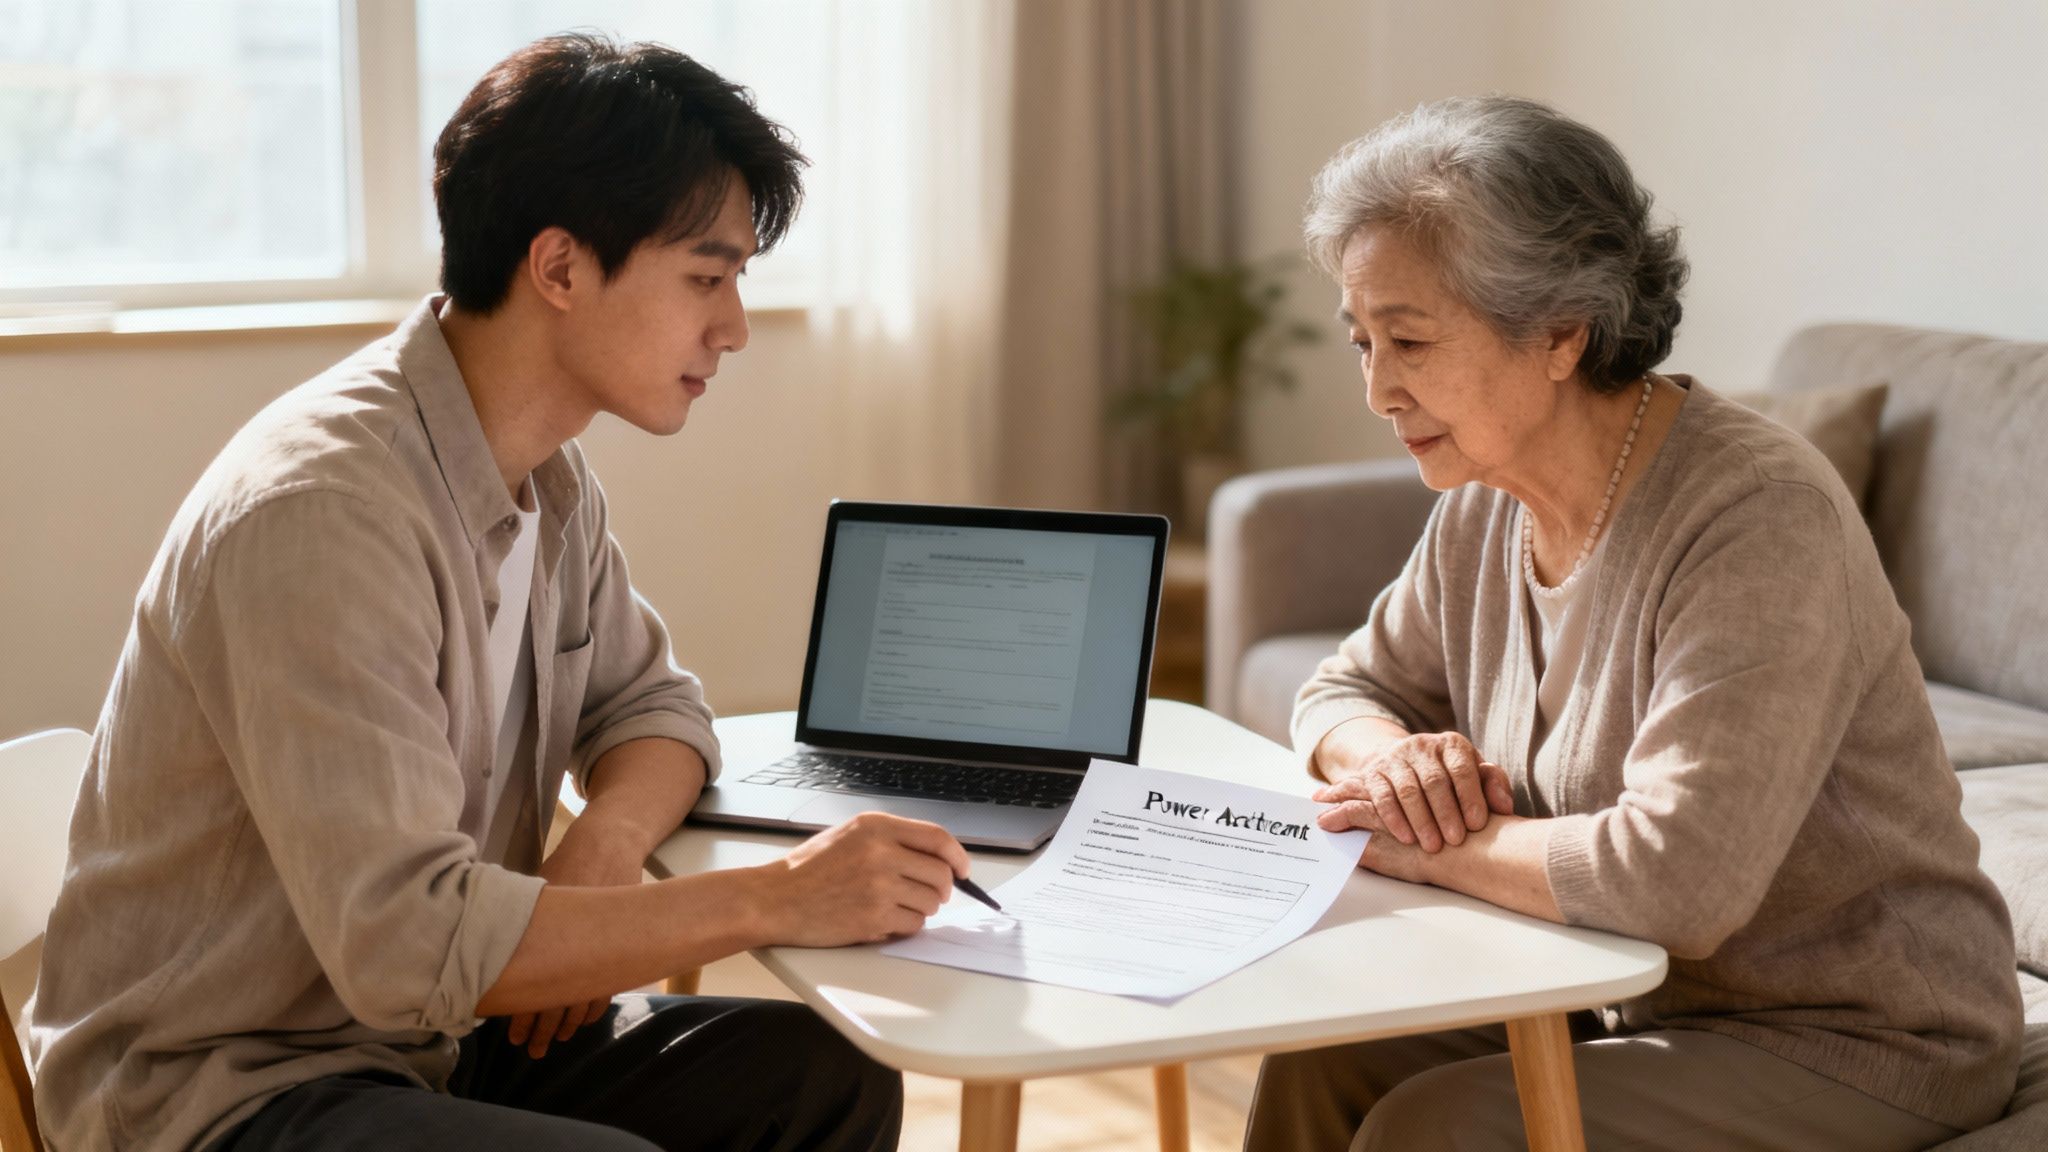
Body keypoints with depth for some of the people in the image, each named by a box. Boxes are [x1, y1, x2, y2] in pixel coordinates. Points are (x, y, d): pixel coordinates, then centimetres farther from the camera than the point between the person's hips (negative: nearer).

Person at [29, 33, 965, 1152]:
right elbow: (404, 940, -31)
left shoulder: (546, 474, 3)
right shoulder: (324, 508, -27)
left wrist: (609, 841, -9)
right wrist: (773, 899, -27)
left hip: (434, 1032, 9)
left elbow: (649, 701, 15)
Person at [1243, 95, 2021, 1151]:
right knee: (1319, 1064, -10)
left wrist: (1432, 848, -20)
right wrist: (1394, 757, -9)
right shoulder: (1484, 507, 1)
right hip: (1624, 1004, 7)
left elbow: (1679, 878, -35)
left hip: (1852, 1051, -7)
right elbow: (1346, 690, 16)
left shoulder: (1758, 517, -25)